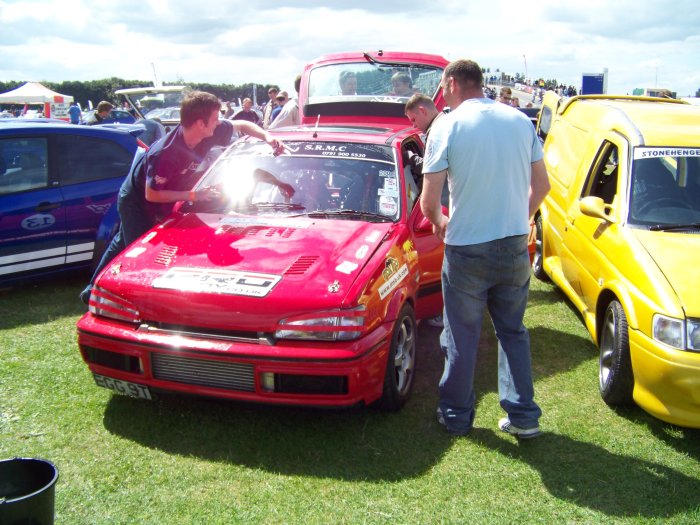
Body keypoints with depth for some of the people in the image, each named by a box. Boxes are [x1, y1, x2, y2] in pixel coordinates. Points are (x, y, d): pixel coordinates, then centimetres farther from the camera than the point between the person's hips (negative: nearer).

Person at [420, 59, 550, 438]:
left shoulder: (447, 126, -9)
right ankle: (523, 416, 22)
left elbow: (429, 201, -11)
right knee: (513, 332, 19)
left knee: (461, 337, 11)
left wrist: (440, 224, 9)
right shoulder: (520, 120, 4)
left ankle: (456, 416, 25)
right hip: (515, 246, 4)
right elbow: (541, 185, 9)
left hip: (466, 249, -4)